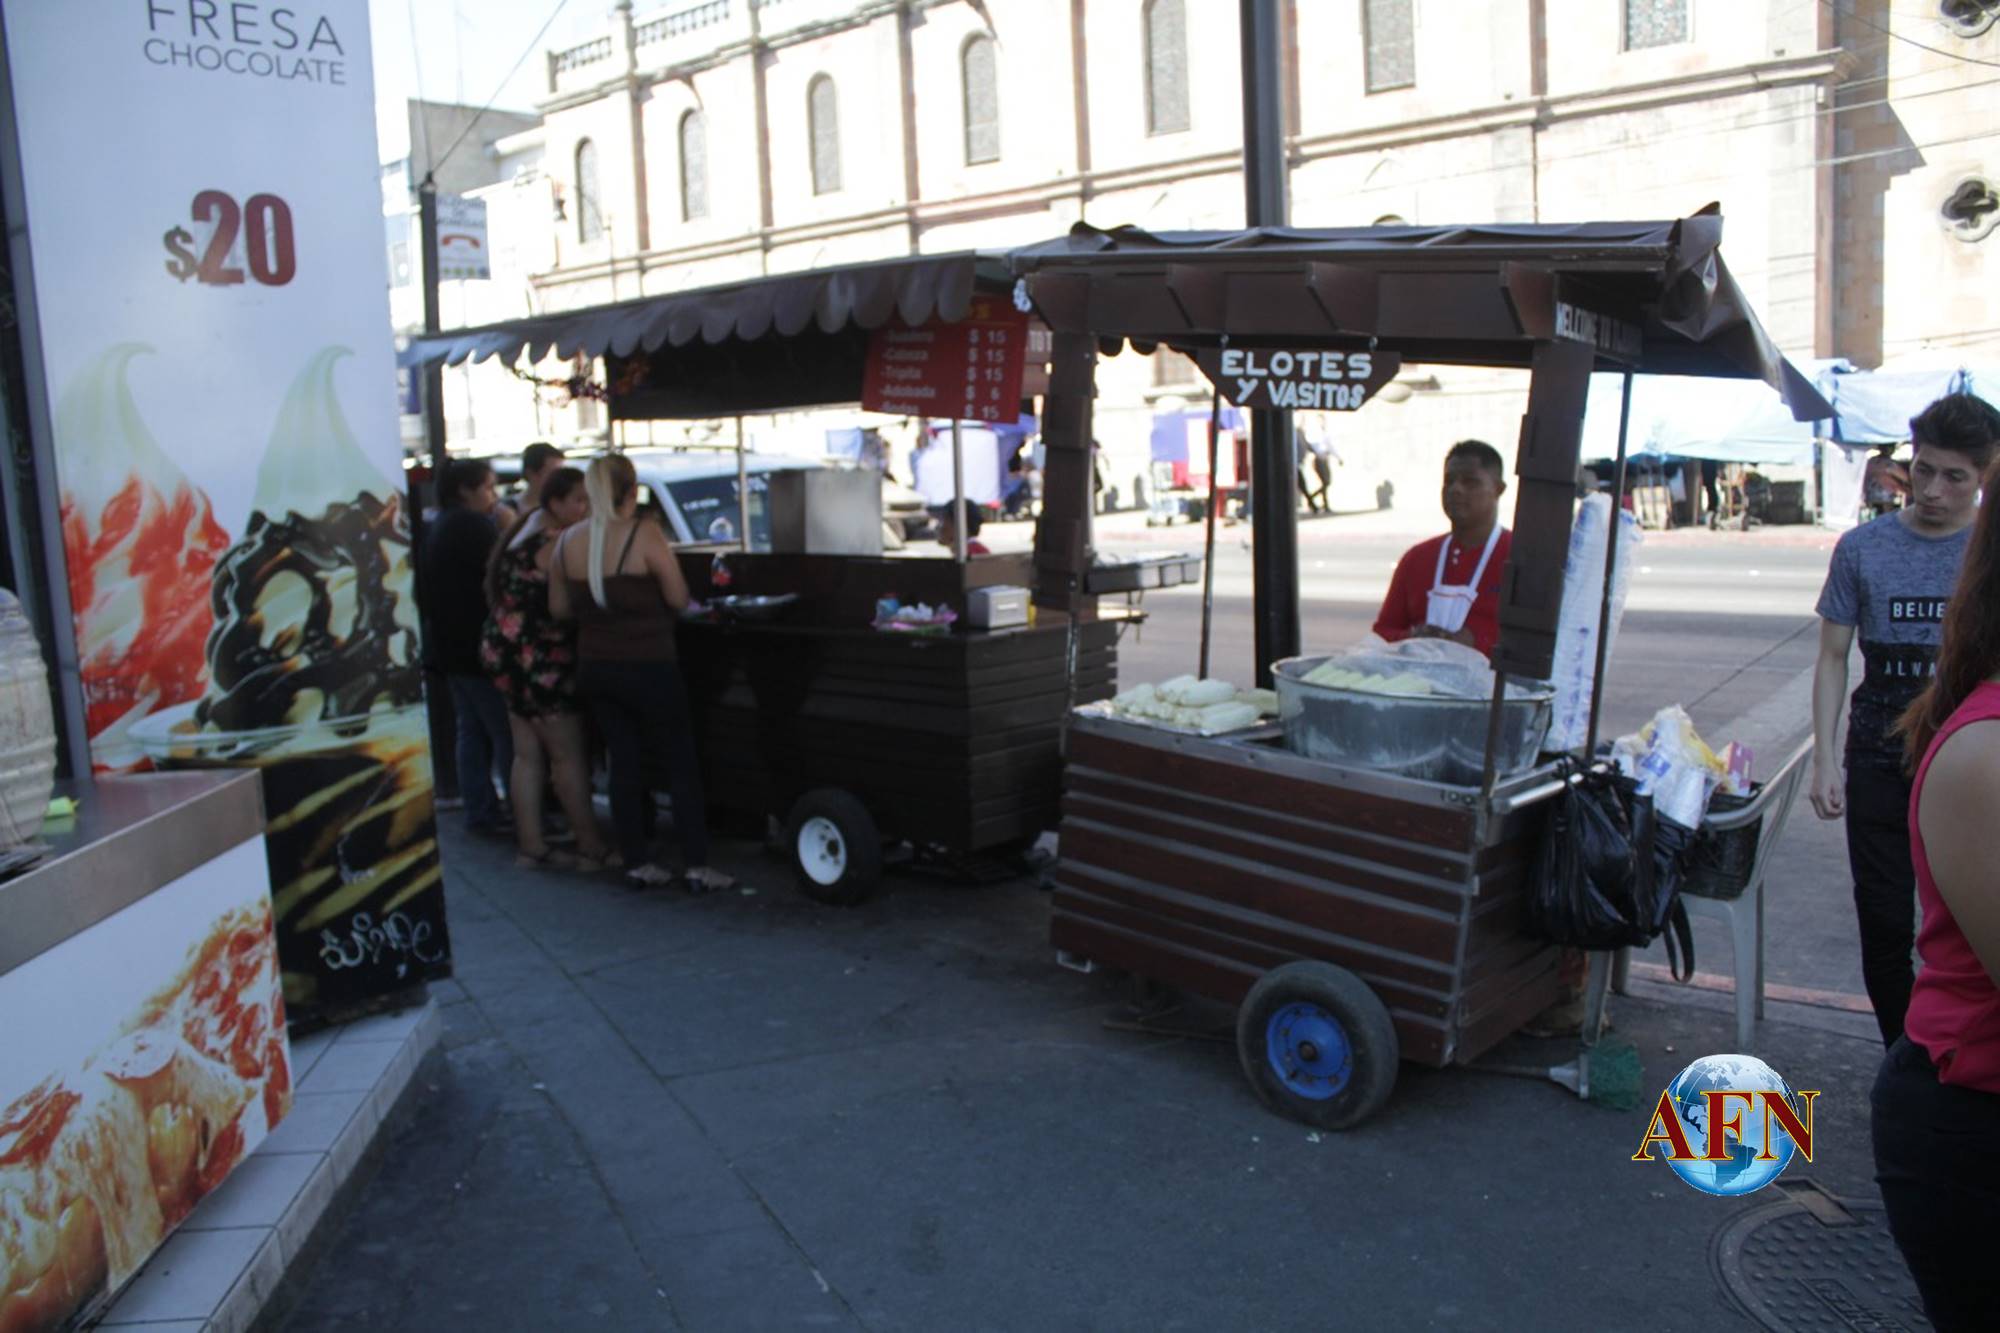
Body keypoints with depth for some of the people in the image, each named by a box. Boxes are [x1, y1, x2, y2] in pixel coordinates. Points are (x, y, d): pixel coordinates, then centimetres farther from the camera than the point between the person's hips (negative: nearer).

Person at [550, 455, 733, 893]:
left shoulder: (567, 540, 0)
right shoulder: (645, 533, -15)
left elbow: (559, 607, 7)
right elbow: (679, 599, -11)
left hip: (595, 668, 5)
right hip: (648, 668, -5)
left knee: (624, 762, 13)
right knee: (682, 762, 6)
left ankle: (636, 864, 18)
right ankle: (696, 867, 7)